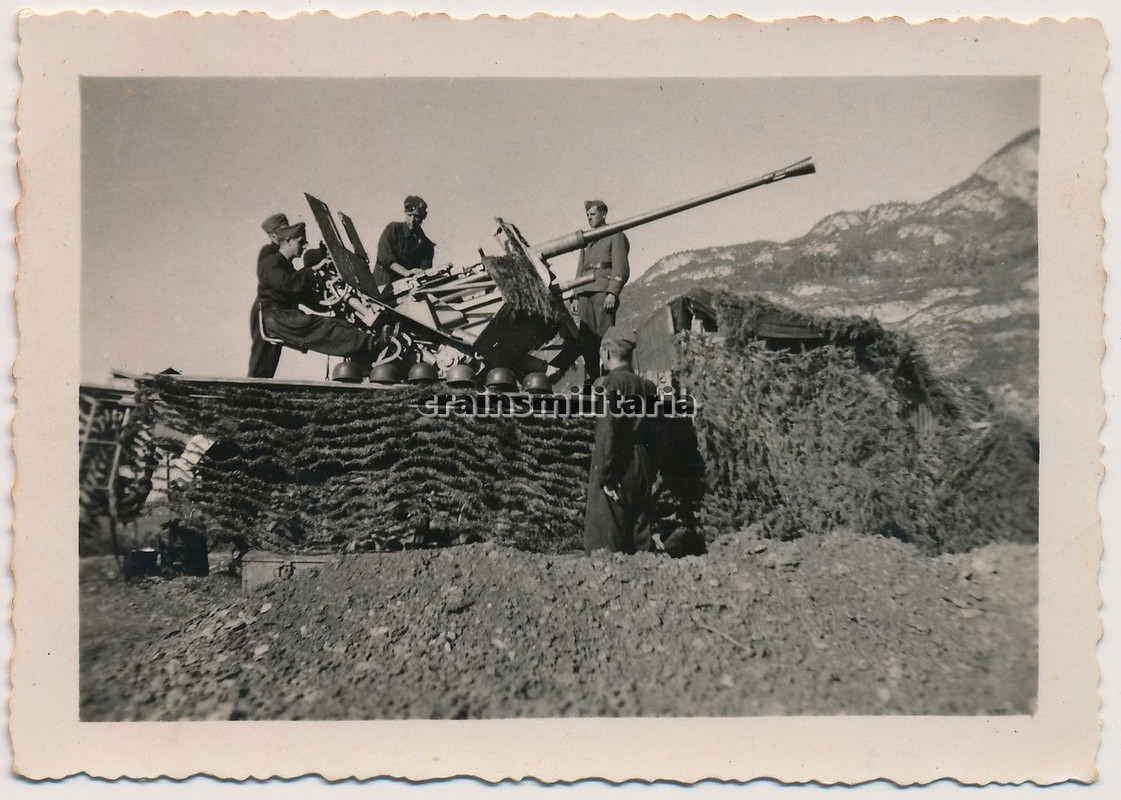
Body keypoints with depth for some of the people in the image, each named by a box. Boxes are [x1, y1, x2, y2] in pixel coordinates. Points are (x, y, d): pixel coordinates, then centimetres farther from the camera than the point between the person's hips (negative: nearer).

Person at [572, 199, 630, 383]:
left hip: (604, 290, -6)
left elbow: (621, 268, -3)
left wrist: (612, 293, -15)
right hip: (585, 292, 6)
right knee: (585, 339, -1)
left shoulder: (616, 236, 7)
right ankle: (590, 380, 0)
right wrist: (576, 297, 16)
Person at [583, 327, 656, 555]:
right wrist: (650, 473, 17)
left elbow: (606, 432, -17)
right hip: (642, 467, 7)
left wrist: (604, 475, -15)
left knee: (604, 544, -3)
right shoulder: (647, 386, 9)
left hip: (615, 468, -7)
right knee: (641, 538, 14)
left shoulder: (608, 384, -10)